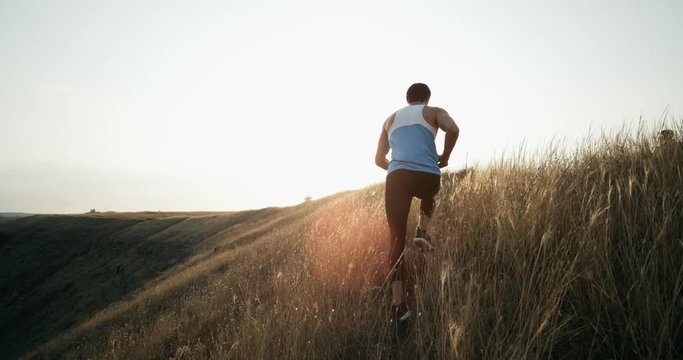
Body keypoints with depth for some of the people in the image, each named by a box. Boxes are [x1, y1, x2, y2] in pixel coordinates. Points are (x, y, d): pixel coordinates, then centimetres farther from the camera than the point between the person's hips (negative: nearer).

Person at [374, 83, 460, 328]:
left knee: (397, 239, 2)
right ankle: (423, 232, 12)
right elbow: (453, 129, -5)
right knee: (429, 196, 37)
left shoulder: (391, 119, 29)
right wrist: (445, 156, 11)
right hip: (427, 177, -1)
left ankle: (398, 302, -8)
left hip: (397, 178, 1)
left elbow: (379, 159, 31)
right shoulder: (434, 112, 19)